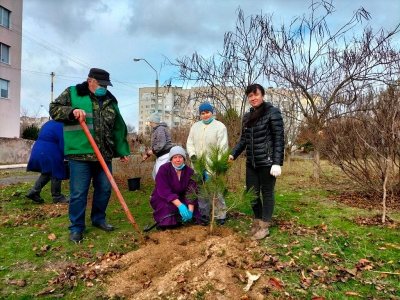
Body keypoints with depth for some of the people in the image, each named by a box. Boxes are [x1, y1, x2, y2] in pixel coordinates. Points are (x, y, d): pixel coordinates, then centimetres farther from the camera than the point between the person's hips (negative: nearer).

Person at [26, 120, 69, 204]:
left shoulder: (49, 123, 17)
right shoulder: (60, 126, -12)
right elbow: (62, 144, -14)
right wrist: (63, 158, 0)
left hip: (38, 151, 9)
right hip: (49, 154, -9)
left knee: (46, 173, 19)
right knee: (56, 174, 3)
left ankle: (34, 192, 16)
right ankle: (57, 197, 13)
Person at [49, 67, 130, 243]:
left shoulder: (110, 101, 14)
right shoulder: (72, 93, 3)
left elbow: (119, 129, 17)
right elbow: (54, 109, 1)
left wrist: (122, 151, 15)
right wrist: (72, 111, -18)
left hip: (104, 155, 5)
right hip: (80, 154, -4)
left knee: (104, 189, 11)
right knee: (78, 193, 0)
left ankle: (98, 219, 31)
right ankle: (76, 227, 16)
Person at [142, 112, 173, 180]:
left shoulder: (160, 129, -14)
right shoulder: (156, 130, 18)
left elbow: (162, 143, -25)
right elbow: (155, 145, 21)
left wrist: (153, 151, -16)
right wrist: (147, 154, 15)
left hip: (164, 155, -11)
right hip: (161, 156, 11)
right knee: (155, 174, 17)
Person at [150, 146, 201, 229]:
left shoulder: (189, 171, -10)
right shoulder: (164, 169, -20)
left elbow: (191, 192, -17)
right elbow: (164, 191, -29)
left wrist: (190, 211, -32)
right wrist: (180, 205, -41)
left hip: (180, 198, 4)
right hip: (162, 199, -4)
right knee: (169, 208, -33)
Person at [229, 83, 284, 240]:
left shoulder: (273, 112, -7)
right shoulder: (247, 116, 12)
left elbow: (279, 139, -11)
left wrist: (277, 163, -18)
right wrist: (233, 154, 1)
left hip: (267, 161, -6)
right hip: (251, 162, 6)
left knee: (267, 193, 5)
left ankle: (264, 226, 18)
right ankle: (257, 220, 30)